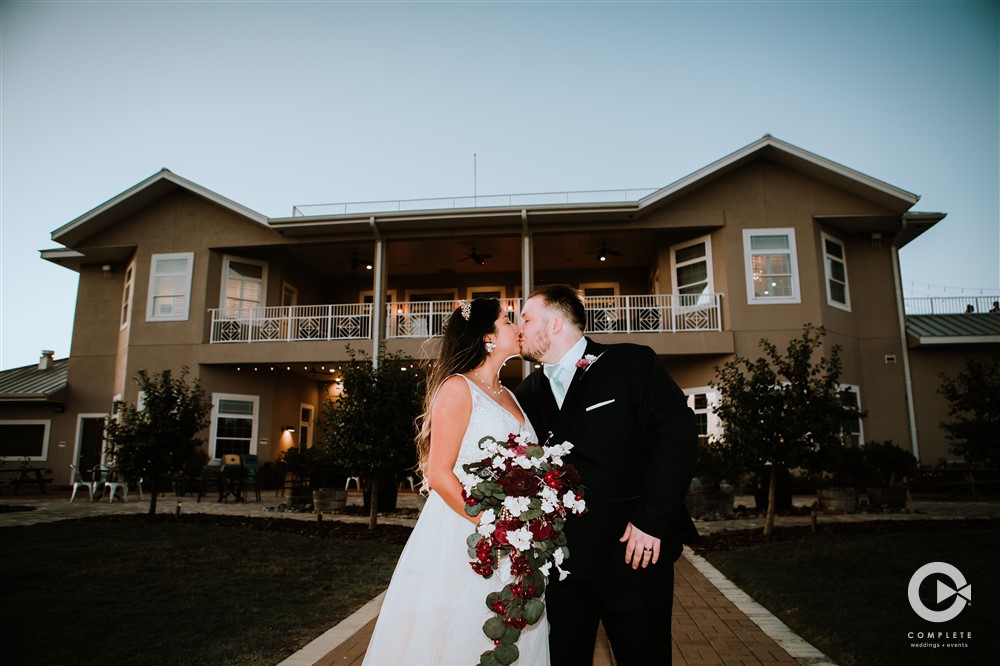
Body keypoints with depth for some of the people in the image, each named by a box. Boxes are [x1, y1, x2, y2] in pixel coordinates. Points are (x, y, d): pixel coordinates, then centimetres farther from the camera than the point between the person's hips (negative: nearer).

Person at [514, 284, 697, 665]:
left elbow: (678, 432, -12)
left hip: (634, 553, -4)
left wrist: (651, 518, -17)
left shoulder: (632, 363, -4)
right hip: (561, 559, 4)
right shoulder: (529, 392, 10)